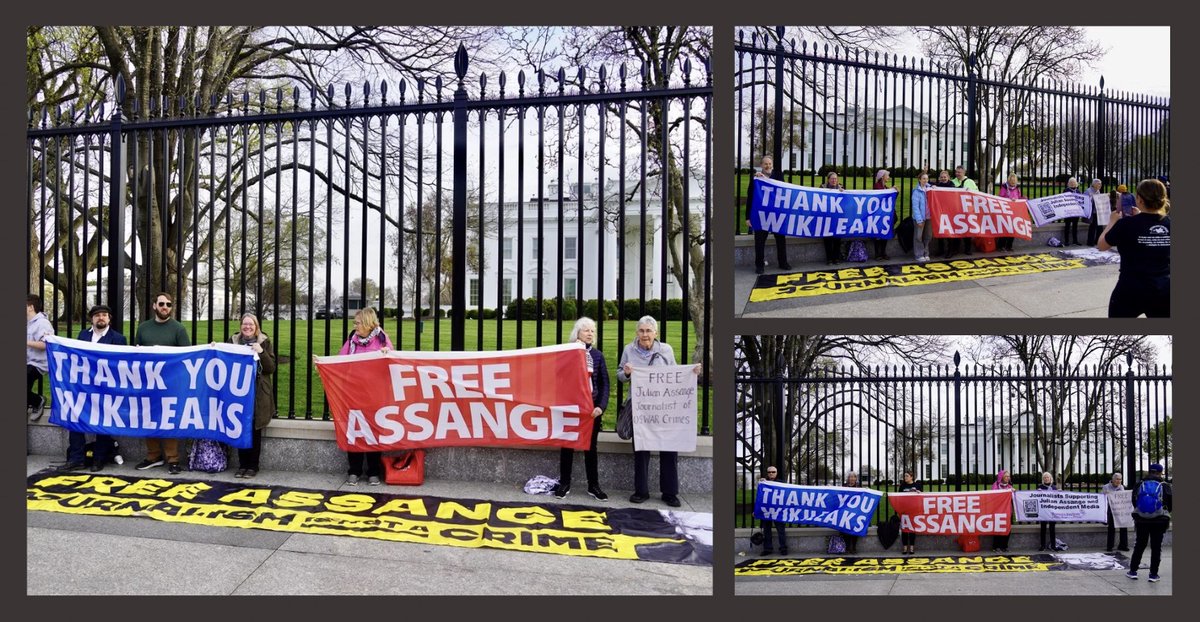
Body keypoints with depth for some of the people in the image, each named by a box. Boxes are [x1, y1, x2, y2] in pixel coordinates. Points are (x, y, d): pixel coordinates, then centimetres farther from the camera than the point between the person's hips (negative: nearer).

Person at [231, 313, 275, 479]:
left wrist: (261, 352, -18)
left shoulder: (265, 342, 2)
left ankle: (253, 465, 11)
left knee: (255, 430, 1)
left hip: (258, 393, -2)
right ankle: (242, 465, 12)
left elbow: (271, 368, -4)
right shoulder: (233, 340, 8)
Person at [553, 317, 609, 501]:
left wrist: (601, 406, -6)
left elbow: (604, 383, 3)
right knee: (567, 445, 7)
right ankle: (564, 483, 18)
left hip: (592, 406, 2)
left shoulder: (597, 355, 5)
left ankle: (593, 485, 17)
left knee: (590, 446, 10)